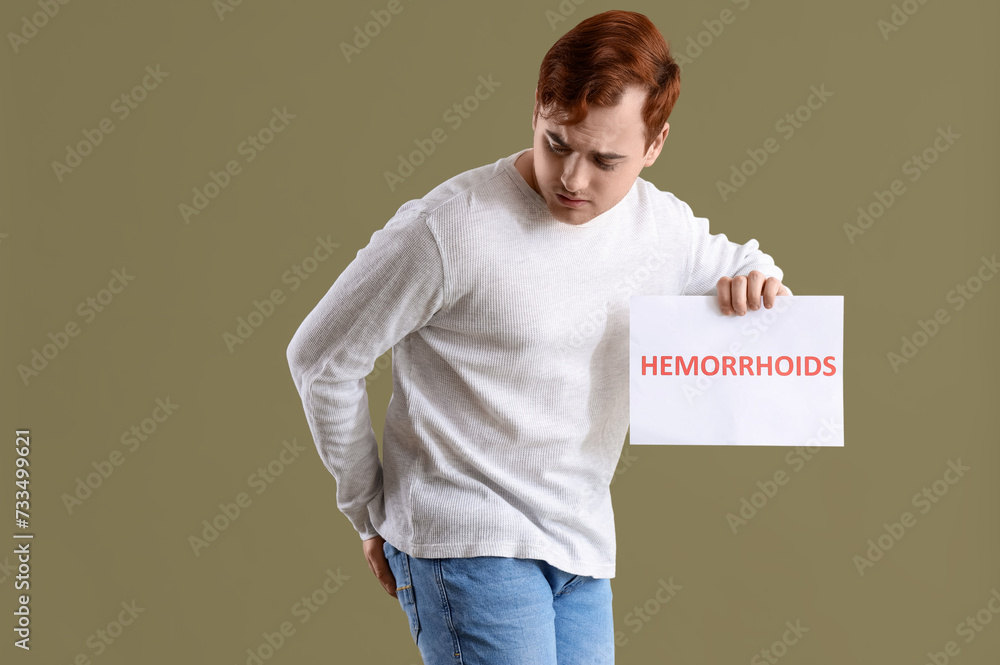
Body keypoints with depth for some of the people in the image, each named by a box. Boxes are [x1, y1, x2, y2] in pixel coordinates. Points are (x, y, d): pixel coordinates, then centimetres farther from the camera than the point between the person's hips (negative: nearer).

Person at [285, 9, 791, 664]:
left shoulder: (664, 225, 2)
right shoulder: (450, 228, -17)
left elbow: (734, 262, 23)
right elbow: (321, 358, -7)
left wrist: (755, 281, -4)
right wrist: (371, 509, 0)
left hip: (582, 549, 6)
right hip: (468, 540, -6)